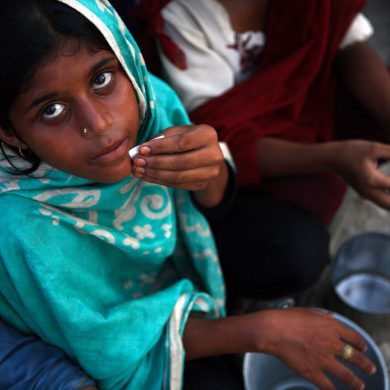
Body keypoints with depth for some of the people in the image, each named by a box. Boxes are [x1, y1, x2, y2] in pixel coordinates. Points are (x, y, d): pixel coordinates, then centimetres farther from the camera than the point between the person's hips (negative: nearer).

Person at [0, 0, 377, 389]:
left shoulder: (150, 96, -27)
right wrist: (263, 331, -25)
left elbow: (210, 203, -7)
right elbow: (111, 351, -23)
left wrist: (210, 175, -34)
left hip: (170, 252, 4)